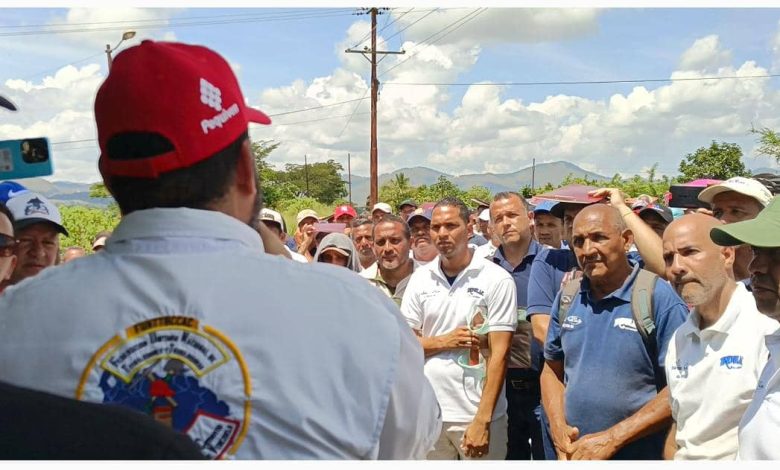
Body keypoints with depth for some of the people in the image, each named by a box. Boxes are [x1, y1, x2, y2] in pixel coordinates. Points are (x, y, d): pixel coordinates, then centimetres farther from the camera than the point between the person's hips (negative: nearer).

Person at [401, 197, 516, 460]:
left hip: (478, 414, -3)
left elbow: (499, 353, -10)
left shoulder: (496, 279, -7)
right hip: (429, 413, 3)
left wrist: (482, 420, -15)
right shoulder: (420, 278, 4)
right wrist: (444, 341, -11)